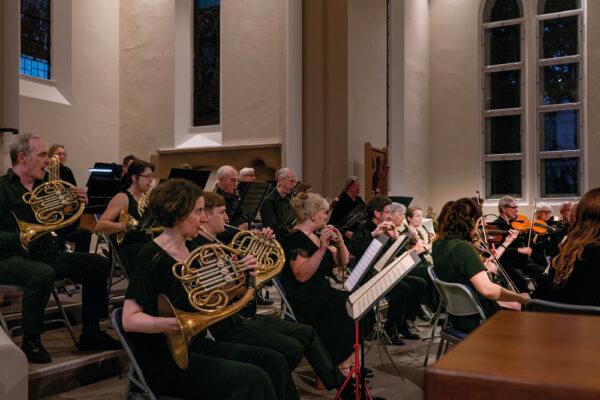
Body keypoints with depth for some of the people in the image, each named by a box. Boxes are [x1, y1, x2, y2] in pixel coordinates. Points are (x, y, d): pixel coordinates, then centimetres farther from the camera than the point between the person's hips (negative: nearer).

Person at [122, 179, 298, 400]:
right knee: (253, 379, -21)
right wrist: (174, 324, -35)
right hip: (167, 360, -8)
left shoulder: (191, 250, 9)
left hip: (198, 346, 8)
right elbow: (129, 319, -20)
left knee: (273, 361, -2)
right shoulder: (153, 256, -16)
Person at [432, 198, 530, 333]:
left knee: (516, 306, 25)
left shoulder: (439, 244, -1)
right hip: (476, 320, -9)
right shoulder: (464, 248, -27)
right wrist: (520, 297, -22)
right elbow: (487, 289, -35)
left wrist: (483, 269, 14)